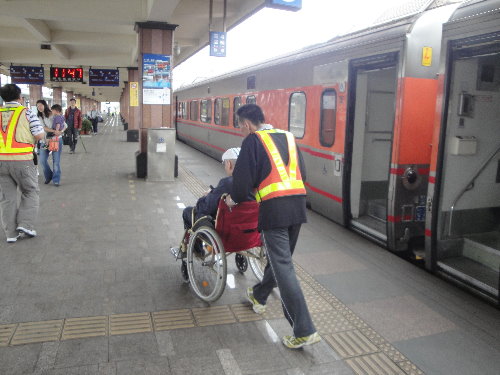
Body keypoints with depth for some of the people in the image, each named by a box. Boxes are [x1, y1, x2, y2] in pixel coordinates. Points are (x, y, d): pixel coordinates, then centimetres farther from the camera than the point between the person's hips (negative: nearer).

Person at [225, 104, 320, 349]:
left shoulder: (253, 140, -1)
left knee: (283, 267, -5)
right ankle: (259, 296, 46)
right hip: (298, 203, 8)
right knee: (279, 257, 22)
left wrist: (235, 198, 14)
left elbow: (243, 175, -3)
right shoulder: (287, 137, 19)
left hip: (274, 208, -8)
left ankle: (304, 331, -4)